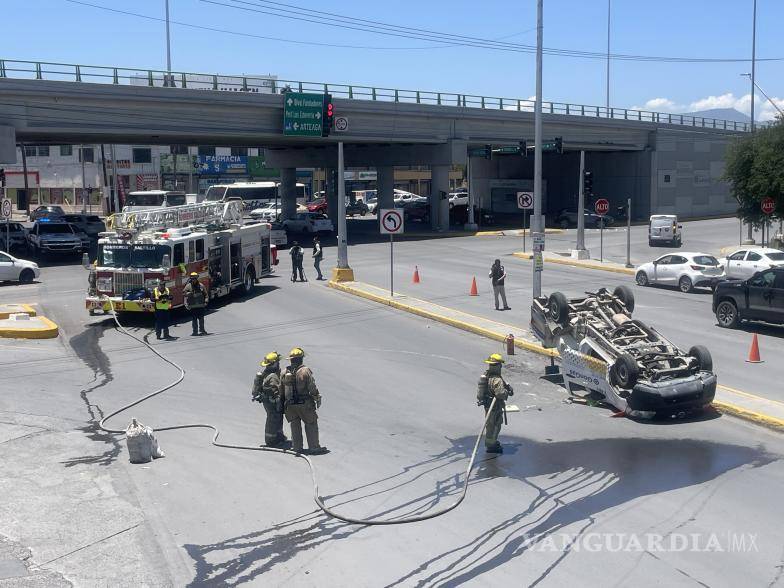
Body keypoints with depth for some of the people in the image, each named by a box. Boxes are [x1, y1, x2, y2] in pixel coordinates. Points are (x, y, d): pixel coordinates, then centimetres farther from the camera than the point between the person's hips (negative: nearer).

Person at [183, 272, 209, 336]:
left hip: (201, 306, 2)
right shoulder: (188, 286, 0)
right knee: (194, 319, 1)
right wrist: (188, 293, -23)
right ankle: (195, 331, 6)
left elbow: (206, 294, 12)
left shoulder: (201, 286, 6)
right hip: (192, 306, -2)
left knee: (201, 318, 5)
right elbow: (183, 293, -4)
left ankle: (201, 330, 16)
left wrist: (206, 300, 0)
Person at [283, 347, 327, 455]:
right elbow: (312, 388, -13)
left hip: (290, 404, 5)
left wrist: (284, 401, 19)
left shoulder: (285, 372, 2)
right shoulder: (305, 371, -14)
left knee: (295, 426, 14)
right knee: (311, 425, 5)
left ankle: (297, 447, 19)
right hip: (305, 404, -5)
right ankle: (314, 447, 7)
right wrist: (318, 399, -1)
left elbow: (282, 389, 9)